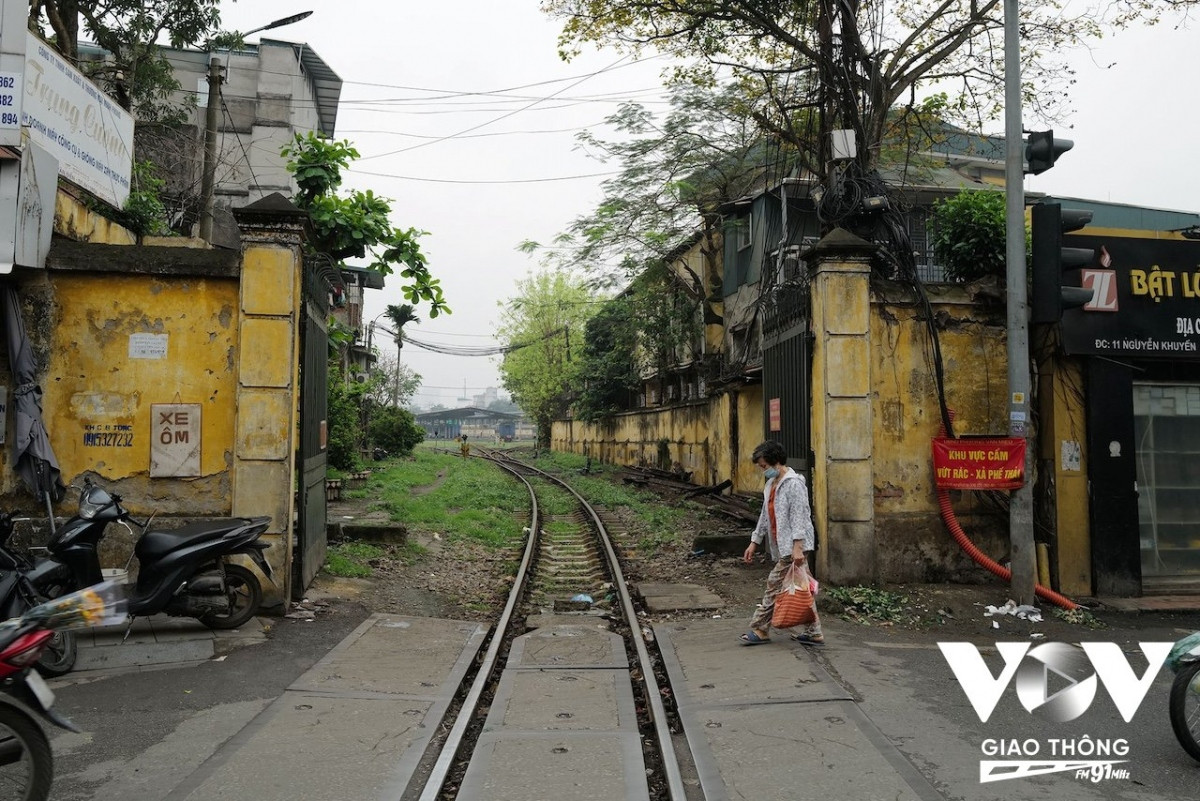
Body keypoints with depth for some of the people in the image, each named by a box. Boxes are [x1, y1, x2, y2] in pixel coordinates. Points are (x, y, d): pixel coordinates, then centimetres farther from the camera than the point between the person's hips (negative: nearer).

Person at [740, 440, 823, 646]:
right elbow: (765, 515, 22)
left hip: (792, 546, -9)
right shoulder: (771, 484, 17)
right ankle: (813, 632, 14)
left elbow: (799, 516, -18)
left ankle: (760, 629, 1)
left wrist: (797, 546, -24)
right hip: (782, 546, 9)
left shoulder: (794, 483, -12)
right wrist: (754, 542, 21)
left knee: (775, 585, -6)